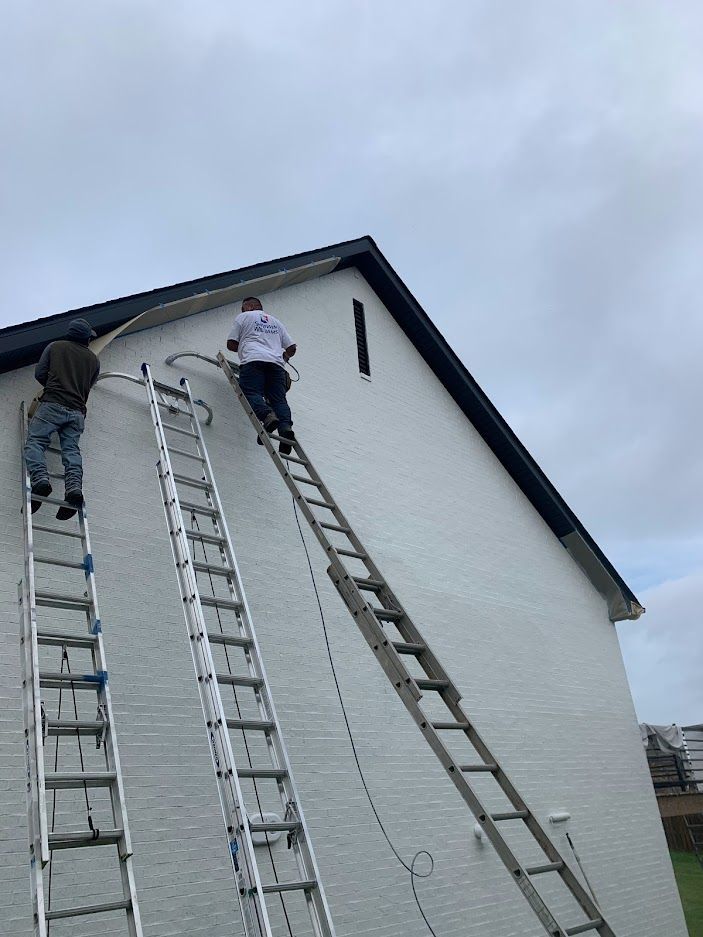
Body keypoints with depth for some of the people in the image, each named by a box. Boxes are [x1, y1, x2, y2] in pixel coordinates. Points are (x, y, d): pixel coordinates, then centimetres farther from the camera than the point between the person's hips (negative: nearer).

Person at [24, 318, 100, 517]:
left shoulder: (55, 347, 13)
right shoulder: (93, 360, 19)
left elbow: (39, 373, 11)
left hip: (52, 404, -3)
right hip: (77, 411, 3)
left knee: (35, 442, -7)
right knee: (71, 448, -3)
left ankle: (40, 478, -32)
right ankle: (74, 486, -28)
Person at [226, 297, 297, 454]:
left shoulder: (243, 317, 20)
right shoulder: (276, 321, 34)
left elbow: (231, 344, 15)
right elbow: (292, 348, 27)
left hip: (253, 360, -4)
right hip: (276, 363, 4)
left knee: (251, 393, -14)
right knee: (279, 399, -5)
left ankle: (267, 415, -43)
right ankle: (286, 427, -31)